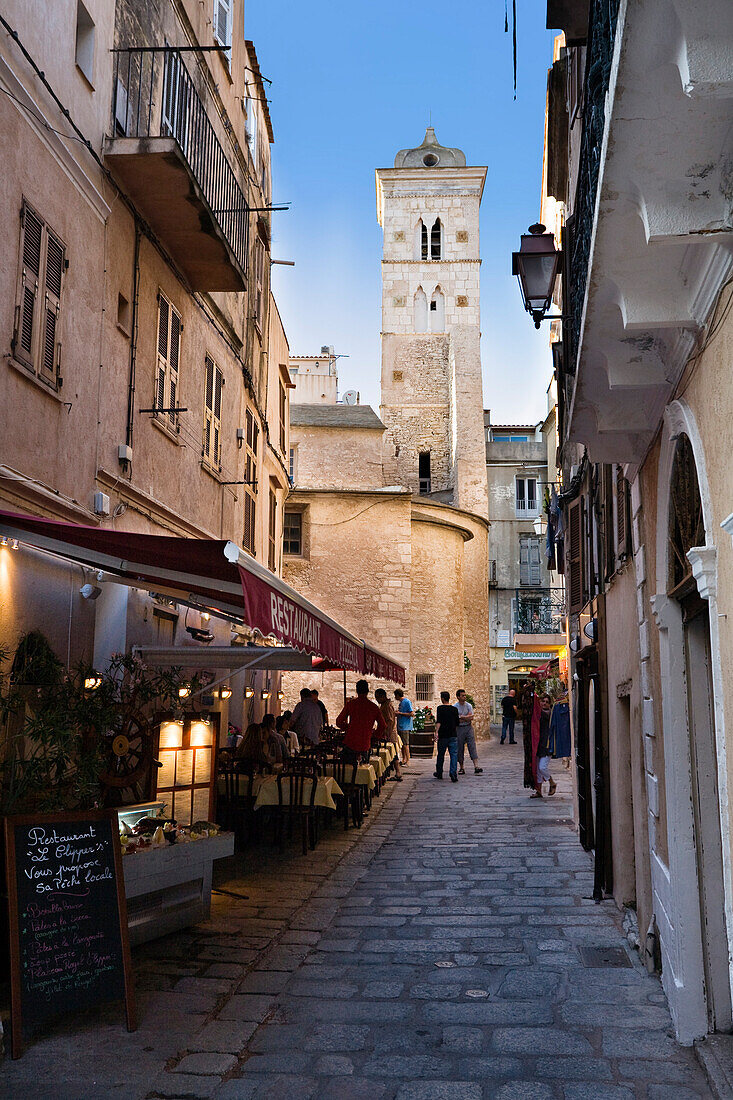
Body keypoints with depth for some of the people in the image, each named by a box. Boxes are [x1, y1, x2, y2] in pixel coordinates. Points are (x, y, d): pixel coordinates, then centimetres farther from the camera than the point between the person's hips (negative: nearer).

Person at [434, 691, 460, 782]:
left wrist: (436, 732, -24)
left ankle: (439, 773, 26)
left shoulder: (440, 708, -5)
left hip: (443, 736, -2)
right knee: (454, 755, -2)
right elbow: (457, 723, 15)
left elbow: (438, 721, -17)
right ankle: (453, 774, -15)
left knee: (440, 755, 12)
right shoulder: (455, 709, 8)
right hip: (453, 735, 2)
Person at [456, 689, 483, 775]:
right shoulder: (454, 707, -2)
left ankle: (476, 766, -14)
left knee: (472, 746, -7)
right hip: (459, 729, -1)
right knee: (460, 748, 3)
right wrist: (467, 718, -7)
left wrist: (461, 717, -8)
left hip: (469, 728, 1)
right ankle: (461, 768, 13)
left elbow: (471, 717, -4)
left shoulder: (469, 705, 5)